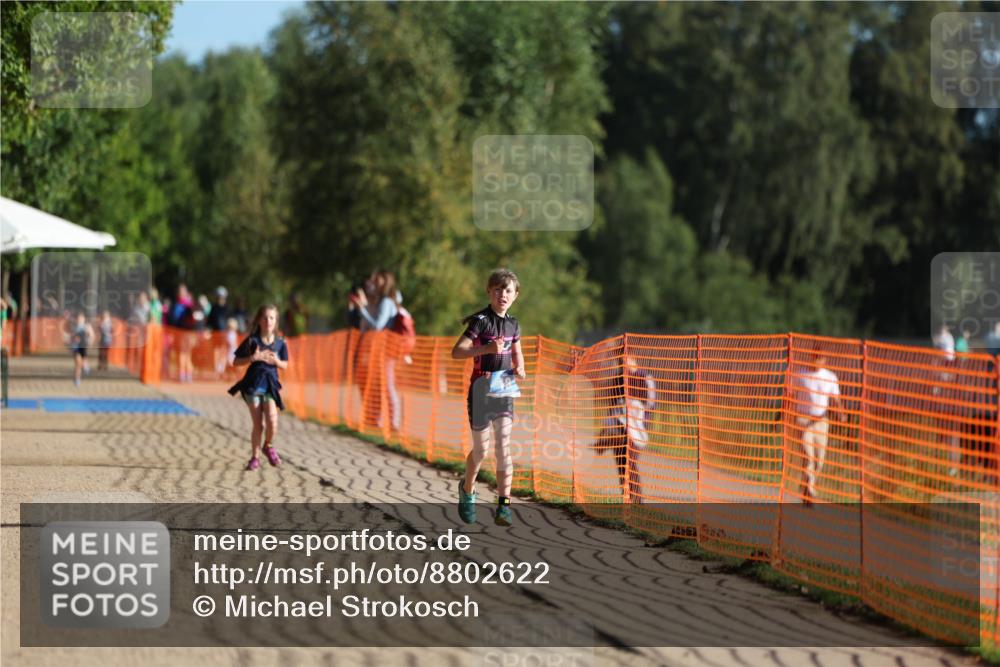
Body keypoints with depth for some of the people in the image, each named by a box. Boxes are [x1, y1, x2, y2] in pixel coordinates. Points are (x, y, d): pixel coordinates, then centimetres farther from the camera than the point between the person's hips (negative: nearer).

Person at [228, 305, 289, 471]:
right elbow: (236, 362, -4)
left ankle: (268, 446, 16)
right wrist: (253, 358, -18)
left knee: (272, 422, -14)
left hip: (270, 384, 1)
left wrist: (276, 361, -11)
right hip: (253, 384, -1)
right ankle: (255, 457, 17)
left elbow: (285, 365, 11)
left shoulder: (280, 343, 1)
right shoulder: (252, 341, -6)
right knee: (258, 424, 1)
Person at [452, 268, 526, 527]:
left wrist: (519, 368, 2)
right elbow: (456, 352, -17)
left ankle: (504, 506, -11)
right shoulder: (481, 321, -9)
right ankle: (467, 489, 33)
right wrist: (486, 348, -29)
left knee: (504, 446, -7)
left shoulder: (513, 324, 9)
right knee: (481, 449, 5)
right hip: (481, 389, -4)